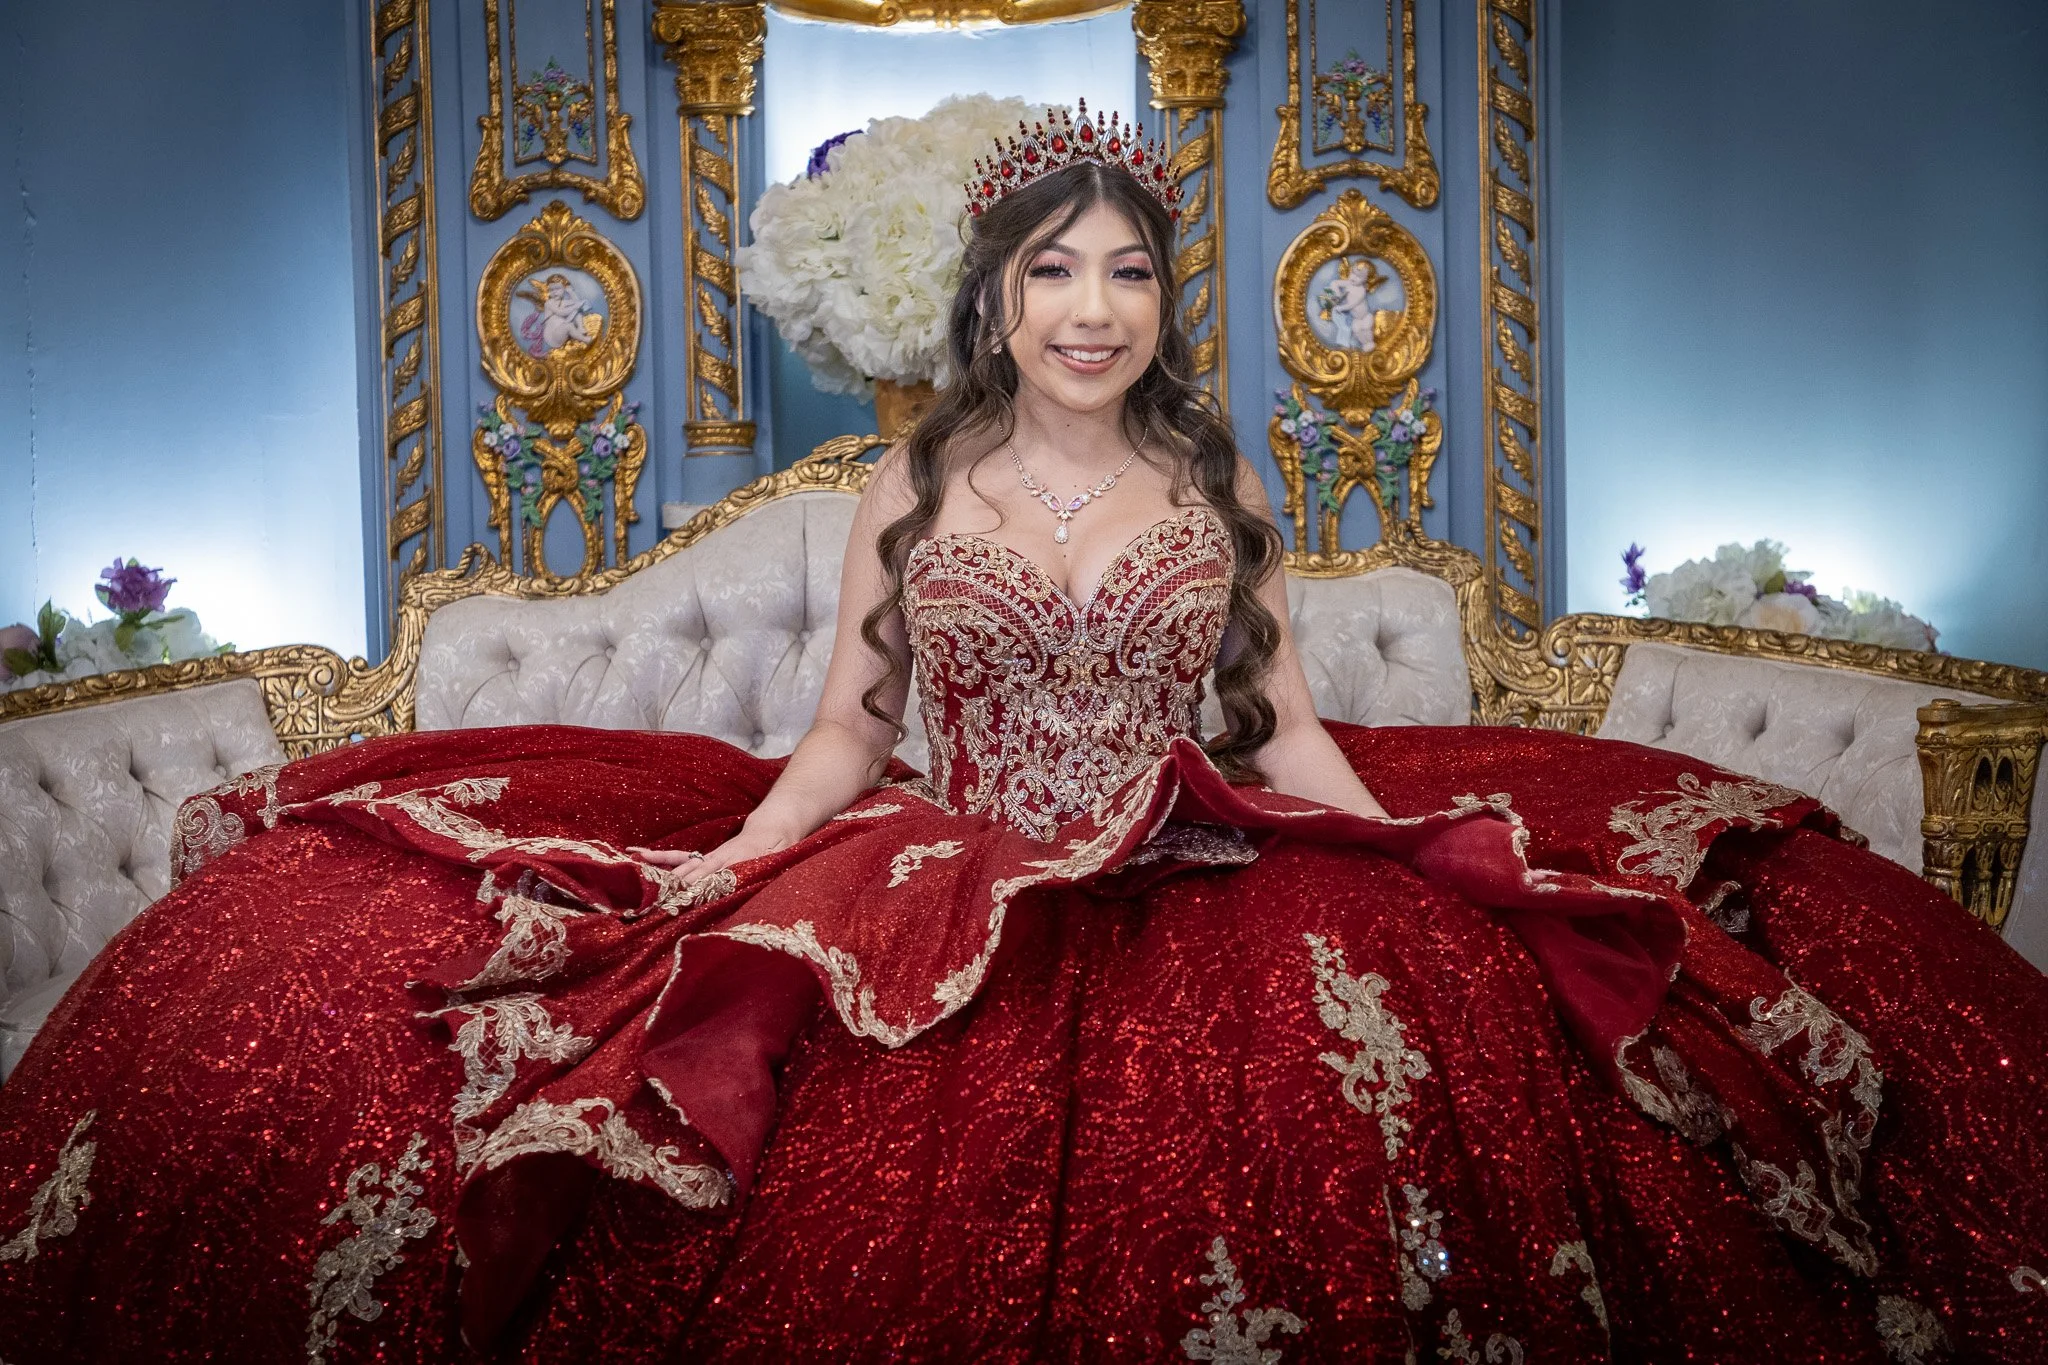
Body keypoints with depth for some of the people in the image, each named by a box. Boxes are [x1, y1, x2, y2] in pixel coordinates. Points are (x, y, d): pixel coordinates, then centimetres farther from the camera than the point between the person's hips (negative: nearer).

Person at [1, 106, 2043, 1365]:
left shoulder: (1217, 484, 12)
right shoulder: (914, 485, 9)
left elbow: (1289, 731, 10)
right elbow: (842, 737, 6)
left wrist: (1448, 867, -3)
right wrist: (715, 875, -10)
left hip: (1193, 902, 2)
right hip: (936, 911, -1)